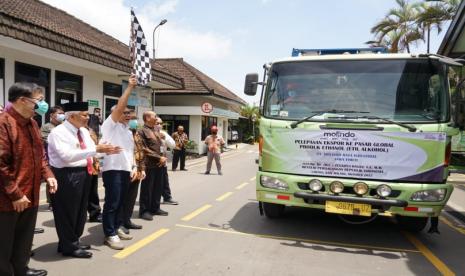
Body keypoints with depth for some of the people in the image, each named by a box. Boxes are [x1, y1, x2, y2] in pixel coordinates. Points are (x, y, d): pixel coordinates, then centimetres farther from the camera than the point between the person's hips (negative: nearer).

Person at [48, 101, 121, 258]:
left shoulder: (84, 131, 10)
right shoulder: (58, 132, -17)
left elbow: (92, 148, 12)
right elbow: (67, 155, -29)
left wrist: (106, 150, -10)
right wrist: (96, 149, -32)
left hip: (83, 173, 9)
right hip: (66, 176, -9)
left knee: (80, 211, 19)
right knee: (67, 212, 4)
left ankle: (73, 242, 35)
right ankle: (69, 247, 19)